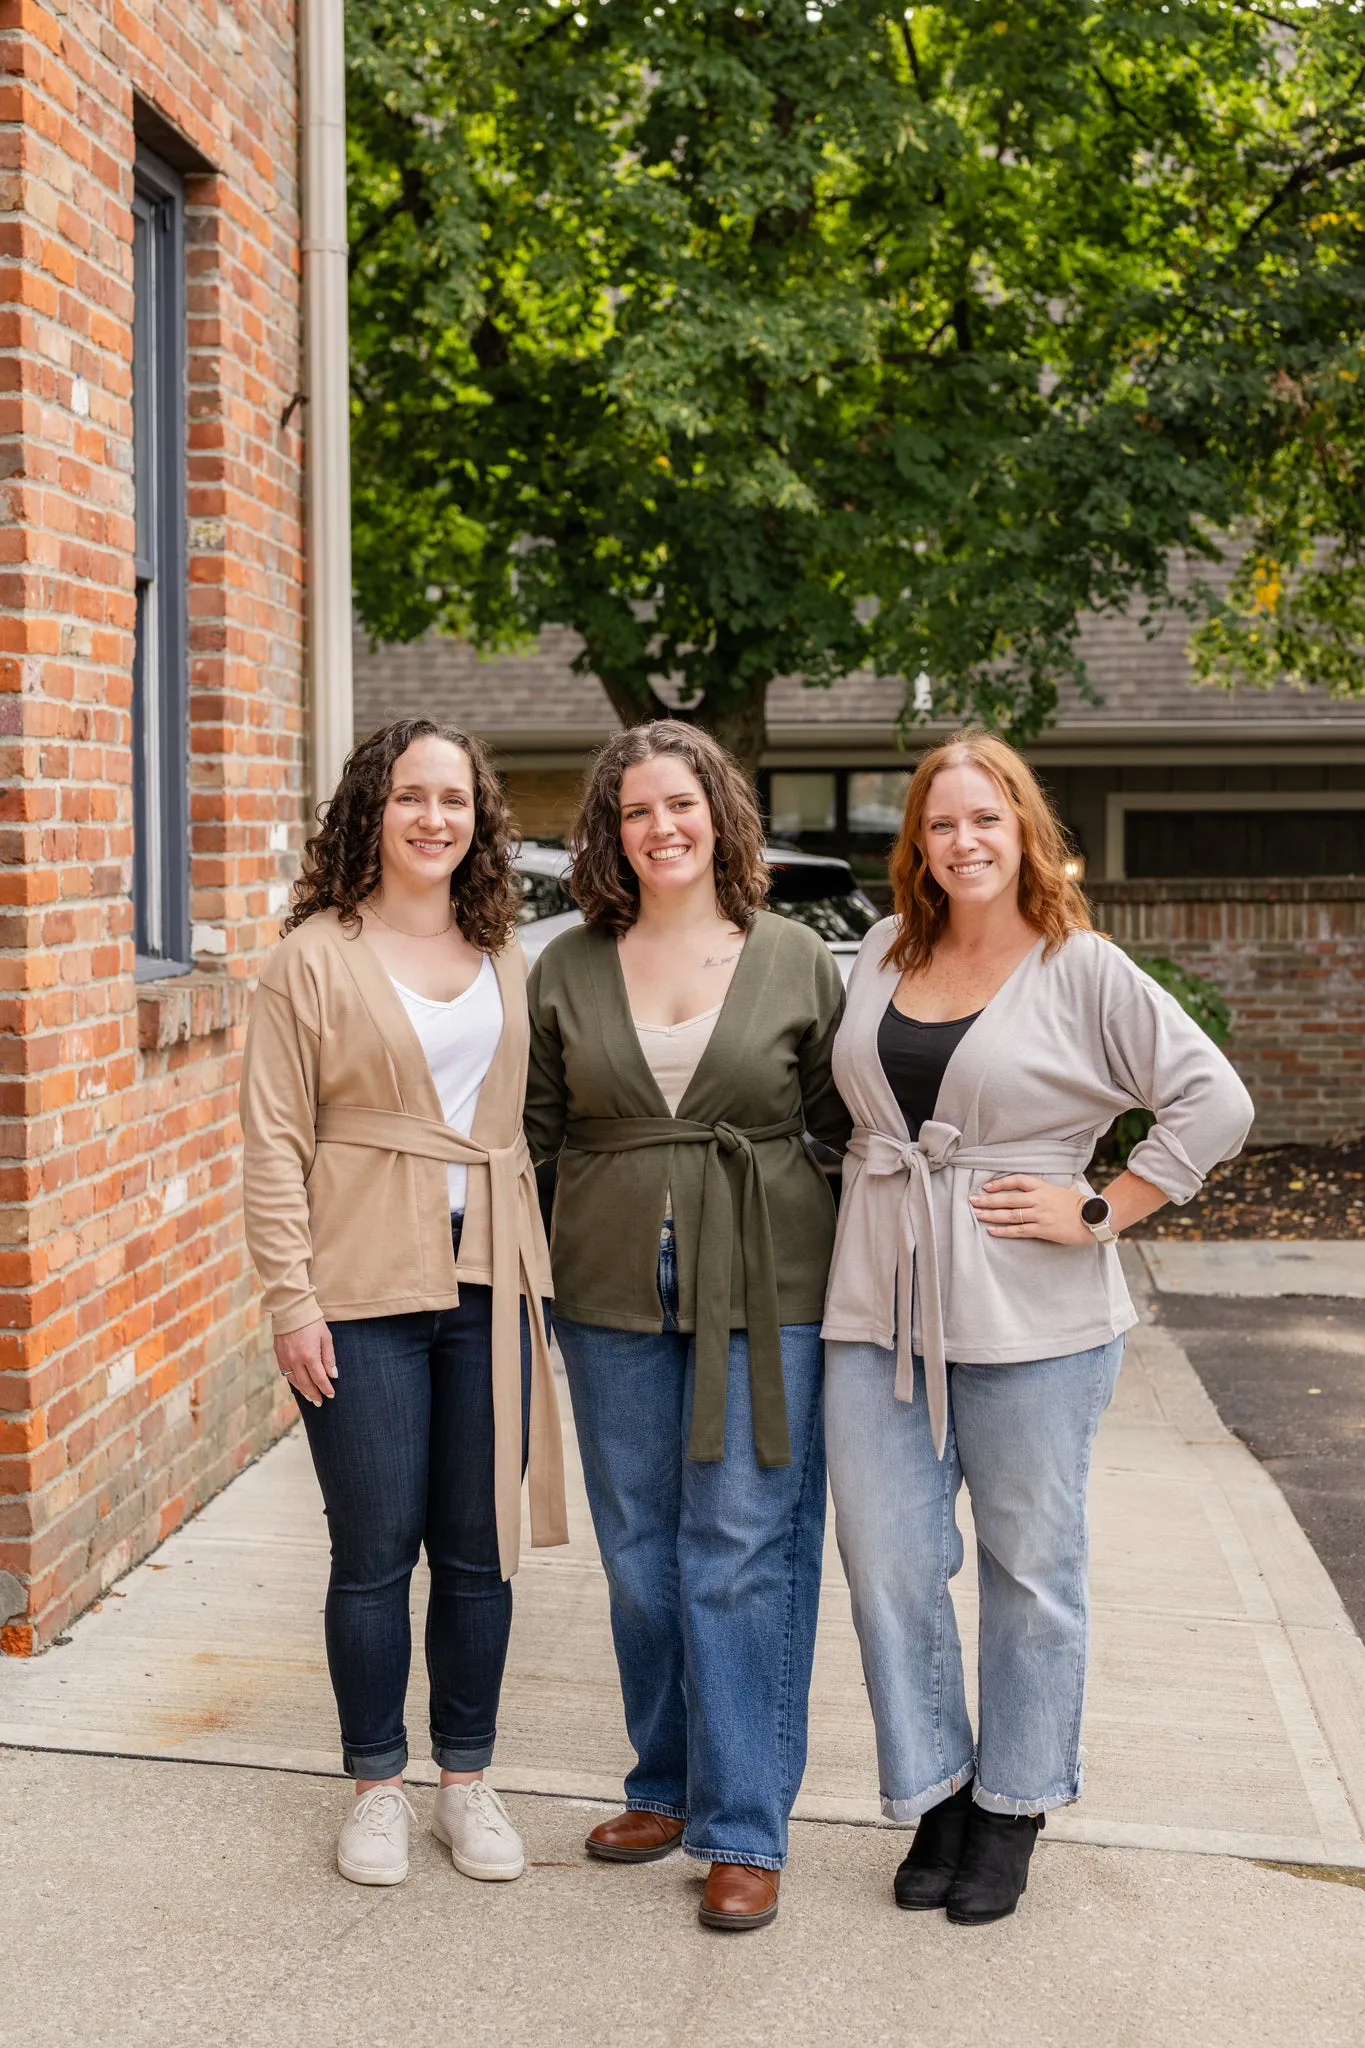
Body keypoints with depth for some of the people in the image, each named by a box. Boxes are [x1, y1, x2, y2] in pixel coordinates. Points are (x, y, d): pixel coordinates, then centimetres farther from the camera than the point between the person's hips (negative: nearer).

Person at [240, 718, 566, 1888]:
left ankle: (468, 1779, 24)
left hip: (489, 1288, 4)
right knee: (375, 1551, 5)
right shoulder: (316, 956, -1)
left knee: (479, 1549, 10)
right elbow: (275, 1139, -4)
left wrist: (536, 1269, 7)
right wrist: (292, 1296, -10)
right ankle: (377, 1785, 21)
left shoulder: (506, 959, 11)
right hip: (364, 1294, -3)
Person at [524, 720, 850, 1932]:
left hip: (763, 1292, -2)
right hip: (613, 1290, 3)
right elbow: (536, 1126, 11)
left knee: (743, 1552, -1)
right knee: (639, 1550, 12)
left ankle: (746, 1825, 10)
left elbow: (846, 1119, 6)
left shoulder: (795, 960, 2)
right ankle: (668, 1784, 29)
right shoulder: (568, 969, 6)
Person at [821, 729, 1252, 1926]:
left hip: (1030, 1318, -4)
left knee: (1030, 1567, 8)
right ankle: (933, 1795, 23)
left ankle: (1010, 1809, 25)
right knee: (887, 1565, 5)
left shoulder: (1082, 969, -5)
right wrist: (878, 1183, 13)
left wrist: (1100, 1212, -11)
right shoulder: (886, 952, 9)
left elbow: (1214, 1102, -8)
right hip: (881, 1305, 4)